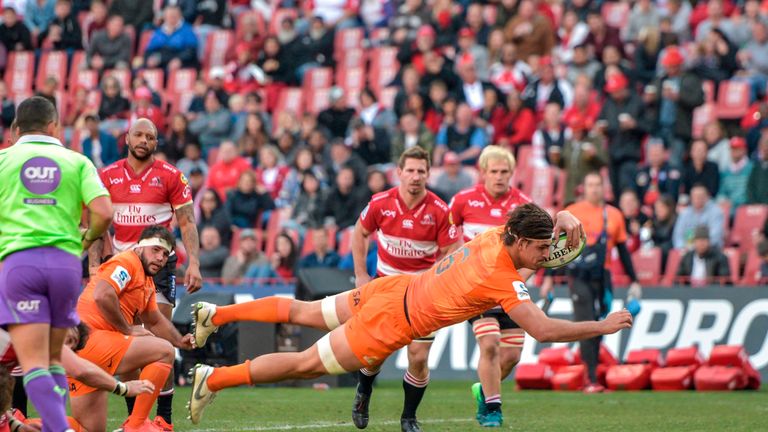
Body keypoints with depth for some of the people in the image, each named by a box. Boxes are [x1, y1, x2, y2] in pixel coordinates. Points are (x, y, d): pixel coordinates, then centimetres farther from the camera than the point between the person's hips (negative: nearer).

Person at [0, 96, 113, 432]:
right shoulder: (76, 161, 11)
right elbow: (103, 213, -2)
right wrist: (88, 239, 19)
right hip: (66, 261, 2)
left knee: (34, 364, -8)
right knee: (54, 360, 17)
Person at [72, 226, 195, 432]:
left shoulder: (148, 283, 23)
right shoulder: (127, 262, -7)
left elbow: (156, 322, 33)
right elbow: (102, 295, -23)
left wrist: (180, 341, 14)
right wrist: (128, 330, -14)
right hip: (90, 339, -10)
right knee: (164, 351, -12)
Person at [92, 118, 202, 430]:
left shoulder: (170, 176, 0)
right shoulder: (107, 176, 7)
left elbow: (187, 223, -1)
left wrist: (194, 264, -12)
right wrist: (94, 264, -1)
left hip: (159, 264, -3)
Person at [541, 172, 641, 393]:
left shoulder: (614, 215, 12)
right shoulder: (572, 213, 3)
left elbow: (623, 250, 17)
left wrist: (633, 281, 14)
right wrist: (548, 277, -2)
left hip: (603, 276, 3)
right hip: (579, 277, -3)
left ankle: (592, 376, 10)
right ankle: (591, 380, -15)